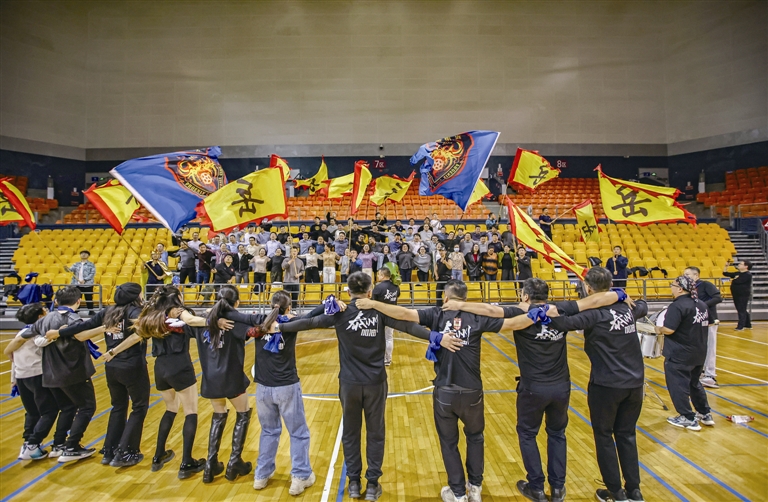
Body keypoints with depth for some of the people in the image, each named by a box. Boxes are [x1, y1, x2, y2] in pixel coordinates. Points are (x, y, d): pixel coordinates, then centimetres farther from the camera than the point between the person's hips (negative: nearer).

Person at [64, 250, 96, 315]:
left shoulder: (91, 264, 3)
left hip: (87, 285, -3)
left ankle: (91, 312, 6)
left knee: (89, 299, 0)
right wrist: (67, 268, -24)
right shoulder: (76, 264, 14)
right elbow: (71, 269, 0)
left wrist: (85, 280, -17)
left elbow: (92, 274, -6)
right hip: (77, 285, 3)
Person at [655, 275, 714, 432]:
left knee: (678, 386, 4)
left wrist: (659, 329, -7)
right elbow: (703, 325, 17)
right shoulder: (701, 304, 6)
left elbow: (669, 329, -25)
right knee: (694, 383, 24)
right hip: (699, 353, 9)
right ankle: (705, 414, 33)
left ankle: (689, 419, 12)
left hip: (679, 355, -9)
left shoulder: (677, 306, -21)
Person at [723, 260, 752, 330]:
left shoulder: (748, 274, -12)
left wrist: (733, 280, -2)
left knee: (742, 311, -6)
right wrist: (726, 267, 5)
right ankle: (748, 325, 24)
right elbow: (726, 274, 19)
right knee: (743, 310, 15)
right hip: (736, 295, 8)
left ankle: (740, 326, -4)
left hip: (743, 295, -8)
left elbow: (738, 281, -24)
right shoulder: (737, 273, 13)